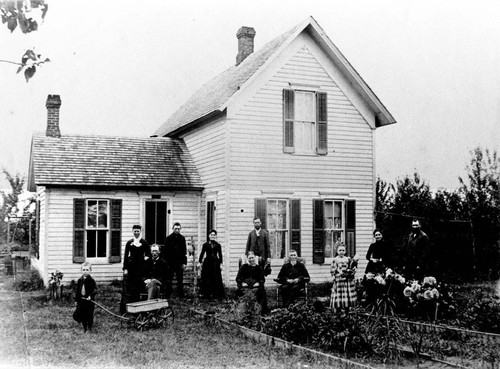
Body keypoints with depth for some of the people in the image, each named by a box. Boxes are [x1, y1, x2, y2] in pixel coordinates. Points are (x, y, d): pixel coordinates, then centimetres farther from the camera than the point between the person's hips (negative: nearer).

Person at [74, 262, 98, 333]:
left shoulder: (91, 280, -8)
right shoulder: (80, 280, 4)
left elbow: (95, 290, -11)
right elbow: (77, 290, 10)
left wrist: (91, 296, -26)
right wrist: (76, 300, 8)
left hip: (89, 300, -4)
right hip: (81, 300, 4)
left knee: (89, 315, 3)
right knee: (81, 314, 8)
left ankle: (89, 329, 17)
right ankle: (85, 328, 23)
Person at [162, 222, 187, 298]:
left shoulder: (182, 238, 6)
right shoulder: (168, 238, 1)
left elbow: (184, 251, 5)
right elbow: (165, 251, 1)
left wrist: (184, 263, -1)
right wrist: (165, 262, -5)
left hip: (179, 263, 1)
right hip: (170, 263, -1)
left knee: (180, 280, 2)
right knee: (169, 280, 4)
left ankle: (181, 296, 8)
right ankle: (167, 296, 10)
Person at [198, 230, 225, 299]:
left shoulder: (218, 245, 5)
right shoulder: (205, 245, 4)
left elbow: (220, 255, 6)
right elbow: (202, 254, 5)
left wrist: (221, 263, 1)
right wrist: (200, 262, 2)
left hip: (215, 263, 0)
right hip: (207, 263, 0)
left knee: (216, 279, 0)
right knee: (206, 279, 1)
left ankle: (216, 294, 7)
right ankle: (207, 294, 9)